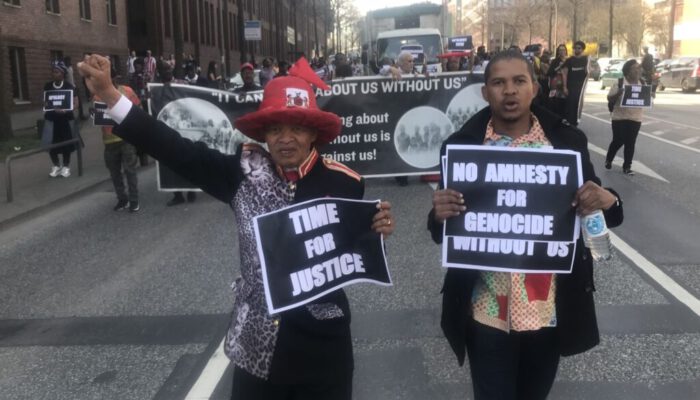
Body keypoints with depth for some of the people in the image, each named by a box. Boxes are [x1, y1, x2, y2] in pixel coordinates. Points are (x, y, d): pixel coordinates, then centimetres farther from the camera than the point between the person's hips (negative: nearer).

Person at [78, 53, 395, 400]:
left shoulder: (344, 183, -7)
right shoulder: (245, 172, -4)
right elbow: (180, 151, -8)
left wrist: (377, 232, -19)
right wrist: (109, 94, -11)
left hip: (321, 346, -1)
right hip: (256, 345, 2)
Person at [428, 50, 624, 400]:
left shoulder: (568, 141, -1)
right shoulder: (461, 145, -4)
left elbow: (596, 209, 6)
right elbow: (442, 235, 0)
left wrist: (608, 201, -17)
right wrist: (440, 215, -22)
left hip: (551, 308, 2)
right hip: (487, 310, -2)